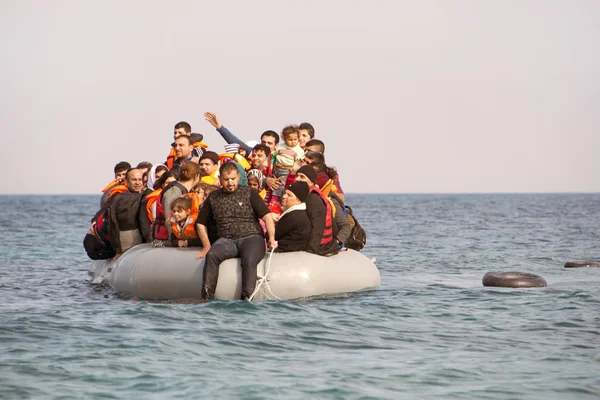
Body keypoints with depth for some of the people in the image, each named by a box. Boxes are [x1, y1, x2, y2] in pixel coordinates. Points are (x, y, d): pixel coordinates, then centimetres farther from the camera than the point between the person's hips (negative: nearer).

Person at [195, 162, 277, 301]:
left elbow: (267, 216, 2)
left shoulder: (249, 193, 8)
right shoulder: (213, 198, 15)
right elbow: (201, 223, 24)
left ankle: (246, 299, -35)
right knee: (211, 255, -29)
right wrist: (206, 245, 11)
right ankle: (207, 297, -31)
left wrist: (271, 238, -13)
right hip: (227, 240, 2)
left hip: (251, 237, -2)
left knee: (248, 260, -35)